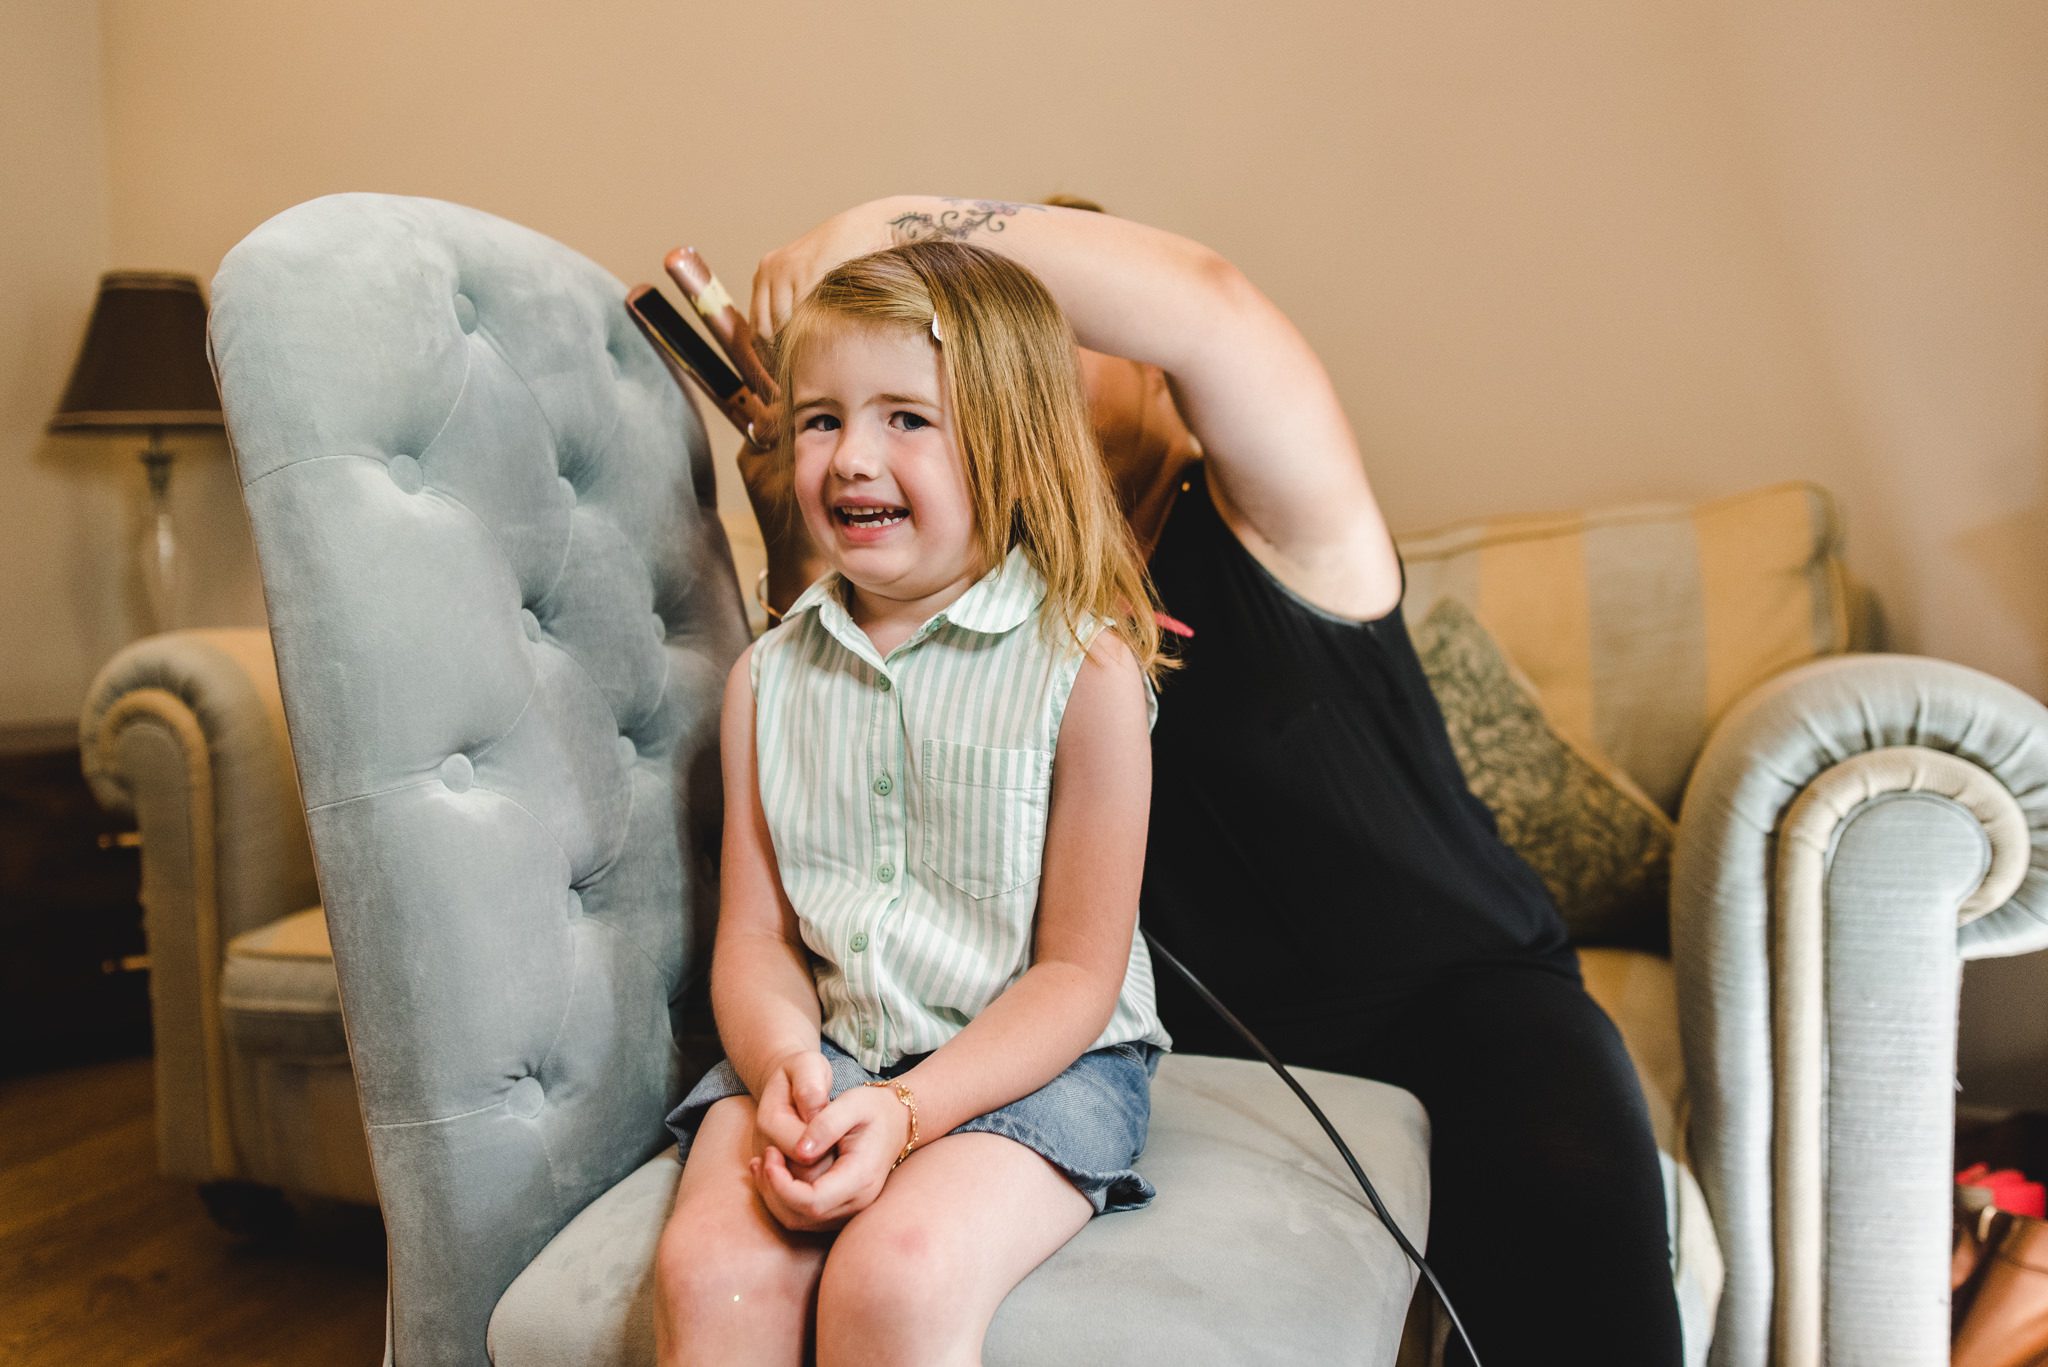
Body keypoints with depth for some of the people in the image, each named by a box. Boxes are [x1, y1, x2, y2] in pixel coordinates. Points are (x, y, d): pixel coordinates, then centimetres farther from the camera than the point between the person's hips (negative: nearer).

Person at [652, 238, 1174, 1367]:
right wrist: (783, 1061, -16)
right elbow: (754, 933, 6)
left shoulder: (1083, 671, -10)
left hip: (1033, 1058, -3)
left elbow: (1077, 975, -8)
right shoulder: (768, 679, 5)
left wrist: (907, 1109, -20)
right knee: (709, 1266, -23)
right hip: (822, 1044, 4)